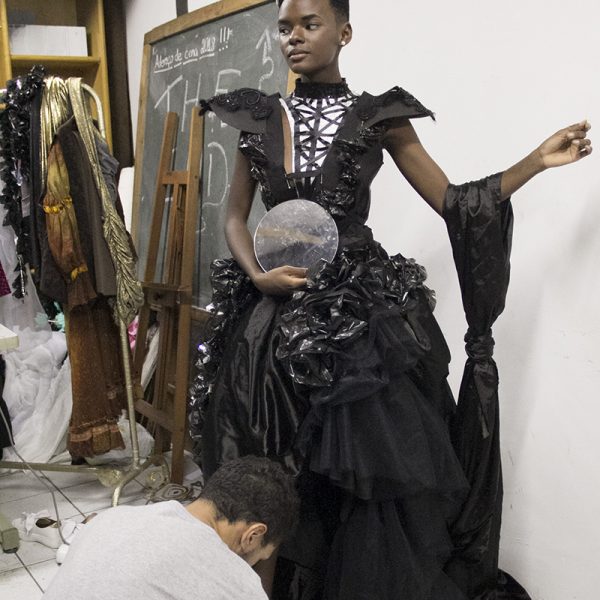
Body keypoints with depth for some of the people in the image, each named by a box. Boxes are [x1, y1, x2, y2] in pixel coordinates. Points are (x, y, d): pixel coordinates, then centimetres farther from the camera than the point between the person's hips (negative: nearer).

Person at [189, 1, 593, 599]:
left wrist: (537, 161, -4)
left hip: (360, 308, -2)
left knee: (375, 466, -3)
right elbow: (235, 215, 9)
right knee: (268, 474, 8)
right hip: (275, 312, 2)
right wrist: (258, 276, -9)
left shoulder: (378, 117, 2)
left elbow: (451, 201, 2)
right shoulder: (259, 117, 8)